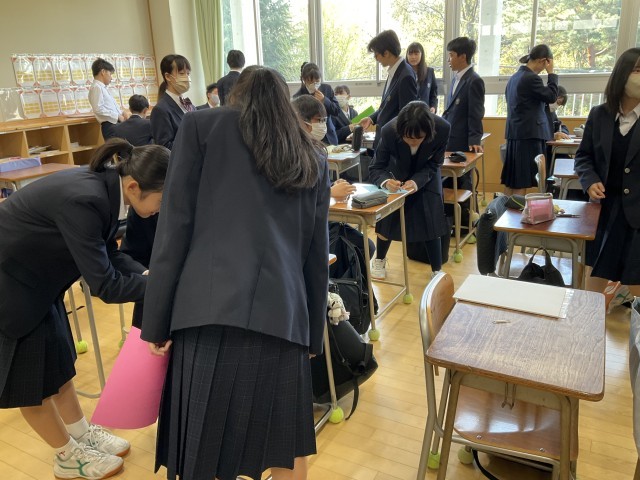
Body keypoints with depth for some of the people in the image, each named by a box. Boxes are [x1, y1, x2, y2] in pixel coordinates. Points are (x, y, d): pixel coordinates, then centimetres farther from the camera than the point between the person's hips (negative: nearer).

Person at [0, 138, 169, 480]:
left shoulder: (103, 188, -9)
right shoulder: (83, 200, -35)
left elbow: (108, 254, 1)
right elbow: (104, 285, -31)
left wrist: (149, 275, -12)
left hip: (33, 280, 8)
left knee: (56, 361, 18)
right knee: (30, 377, 8)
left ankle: (82, 434, 34)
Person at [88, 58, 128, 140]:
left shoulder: (102, 87, 19)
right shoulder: (96, 87, -8)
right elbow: (98, 109, -18)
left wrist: (121, 113, 8)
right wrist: (117, 116, -15)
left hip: (116, 124, 9)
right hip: (109, 125, -9)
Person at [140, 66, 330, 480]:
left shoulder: (202, 126, 12)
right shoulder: (314, 158, 21)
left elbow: (176, 227, 2)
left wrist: (156, 321, 5)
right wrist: (315, 333, 27)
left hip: (211, 309, -3)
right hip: (283, 315, 4)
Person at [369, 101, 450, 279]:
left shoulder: (442, 129, -34)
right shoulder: (389, 131, -36)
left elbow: (433, 165, -20)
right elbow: (376, 168, -26)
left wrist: (417, 182, -39)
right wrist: (386, 181, -49)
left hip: (426, 178, 0)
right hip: (398, 176, 0)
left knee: (431, 223, -6)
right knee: (387, 219, 1)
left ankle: (437, 271, 11)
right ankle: (379, 261, 28)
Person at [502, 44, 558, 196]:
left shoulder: (515, 77, 13)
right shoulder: (531, 78, -15)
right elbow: (551, 96, -10)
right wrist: (551, 72, -3)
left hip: (514, 134, 9)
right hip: (529, 134, -9)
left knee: (511, 180, 11)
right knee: (521, 181, -4)